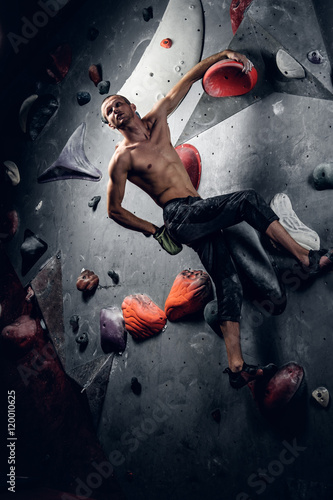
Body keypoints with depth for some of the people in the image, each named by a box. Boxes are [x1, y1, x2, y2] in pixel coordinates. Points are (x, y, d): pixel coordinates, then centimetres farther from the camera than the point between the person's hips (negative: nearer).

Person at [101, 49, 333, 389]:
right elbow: (114, 210, 1)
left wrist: (223, 55, 16)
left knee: (228, 282, -4)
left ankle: (236, 367, -2)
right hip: (180, 216, -6)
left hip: (199, 216, 6)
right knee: (248, 200, -22)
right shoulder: (123, 159, -1)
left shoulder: (156, 121, 14)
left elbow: (187, 81, 20)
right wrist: (155, 232, 0)